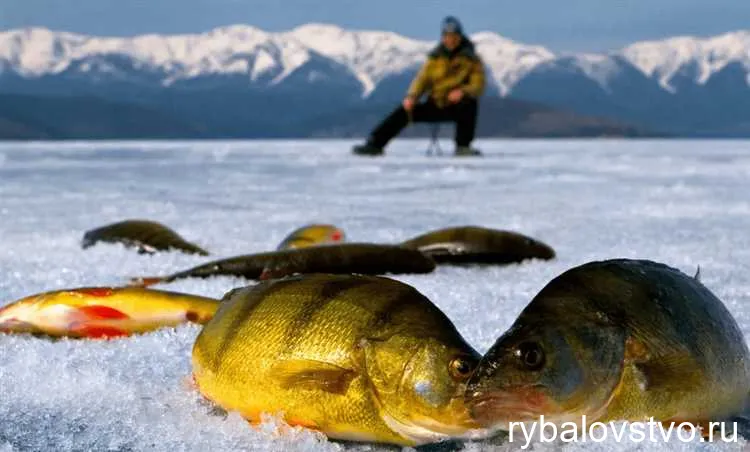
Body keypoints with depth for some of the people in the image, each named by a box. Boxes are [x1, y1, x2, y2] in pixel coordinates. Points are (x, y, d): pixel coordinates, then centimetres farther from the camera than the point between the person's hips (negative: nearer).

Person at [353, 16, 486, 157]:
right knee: (404, 110, -16)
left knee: (470, 102, -37)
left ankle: (463, 146, -28)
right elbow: (422, 79, 2)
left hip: (457, 107, -3)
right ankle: (374, 144, -18)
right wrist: (411, 97, -19)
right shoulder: (435, 58, 8)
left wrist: (462, 92, -33)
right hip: (435, 106, 3)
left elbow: (478, 86, -11)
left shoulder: (472, 59, -2)